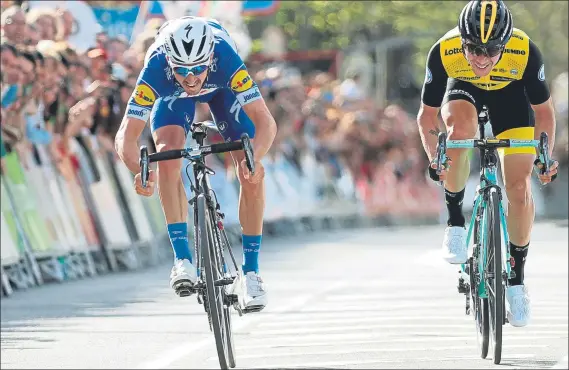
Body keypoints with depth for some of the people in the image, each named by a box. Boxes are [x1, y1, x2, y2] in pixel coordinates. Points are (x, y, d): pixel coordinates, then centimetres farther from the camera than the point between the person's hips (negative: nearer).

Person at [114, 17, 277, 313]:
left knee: (252, 176, -15)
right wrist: (139, 171, -61)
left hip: (221, 87, 0)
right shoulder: (156, 67, -41)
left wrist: (253, 158, -64)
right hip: (172, 95, 0)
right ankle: (182, 259, -21)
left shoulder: (225, 58, -43)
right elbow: (126, 136, -42)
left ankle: (251, 271, 0)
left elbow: (265, 122, -45)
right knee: (168, 155, -28)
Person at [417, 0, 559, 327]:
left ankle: (517, 276, 10)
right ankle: (455, 220, -13)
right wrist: (434, 158, -34)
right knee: (460, 130, -36)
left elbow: (543, 110, -18)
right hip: (464, 90, 0)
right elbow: (427, 115, -21)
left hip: (510, 94, 0)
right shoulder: (444, 52, -35)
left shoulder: (525, 52, -35)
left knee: (520, 189, -10)